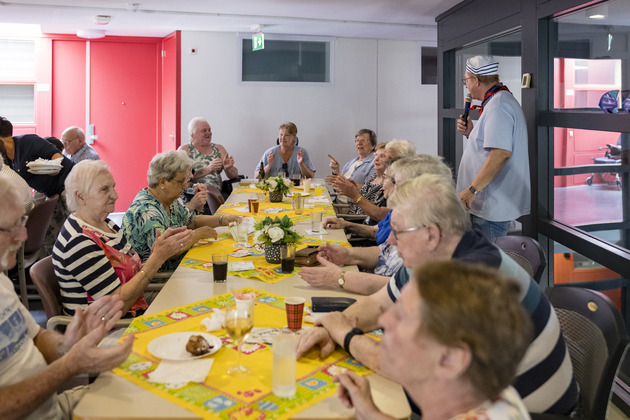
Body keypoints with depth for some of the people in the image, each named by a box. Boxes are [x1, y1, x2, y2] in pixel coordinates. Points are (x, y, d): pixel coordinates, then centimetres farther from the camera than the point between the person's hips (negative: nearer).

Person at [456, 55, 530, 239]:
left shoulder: (497, 106, -16)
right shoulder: (502, 100, 19)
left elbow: (501, 153, -27)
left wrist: (472, 189, -25)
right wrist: (471, 133, 10)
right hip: (496, 204, 11)